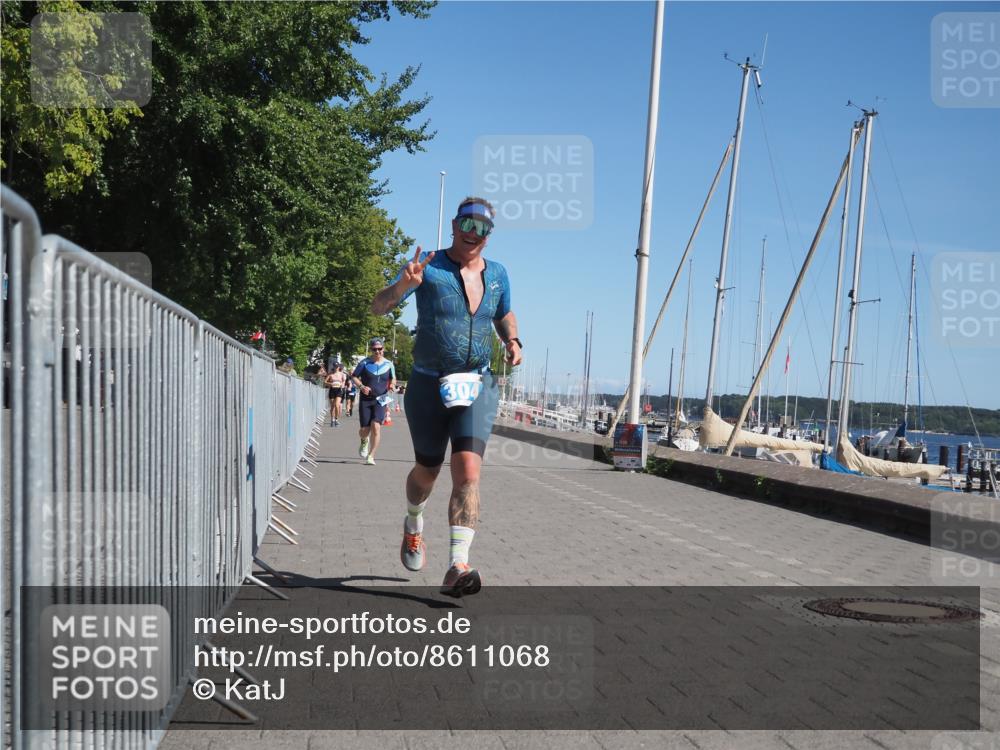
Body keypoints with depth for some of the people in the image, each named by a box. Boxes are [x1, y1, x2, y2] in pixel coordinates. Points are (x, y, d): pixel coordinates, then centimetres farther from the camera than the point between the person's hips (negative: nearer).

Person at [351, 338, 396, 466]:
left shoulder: (388, 364, 4)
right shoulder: (364, 363, -2)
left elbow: (393, 379, 19)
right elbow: (354, 377, 4)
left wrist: (391, 385, -4)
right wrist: (361, 386, -14)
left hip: (380, 399, 0)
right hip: (365, 399, 0)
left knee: (376, 426, -16)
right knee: (365, 429, 0)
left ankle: (371, 456, -6)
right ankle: (364, 441, 39)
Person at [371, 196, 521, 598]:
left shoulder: (497, 274, 7)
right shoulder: (430, 267, -6)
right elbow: (378, 307, -14)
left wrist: (513, 341, 5)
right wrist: (403, 284, -35)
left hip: (478, 386, 1)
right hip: (428, 385, -1)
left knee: (468, 471, -18)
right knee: (427, 471, 13)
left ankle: (457, 568, -21)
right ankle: (414, 524, 47)